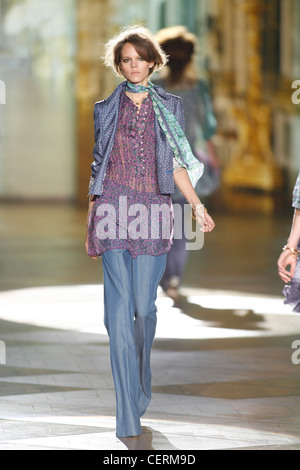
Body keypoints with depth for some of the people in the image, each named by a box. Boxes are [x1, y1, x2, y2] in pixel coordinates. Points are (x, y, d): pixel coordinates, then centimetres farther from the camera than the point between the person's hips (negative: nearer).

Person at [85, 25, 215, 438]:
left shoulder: (168, 108, 12)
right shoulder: (107, 109, 12)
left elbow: (177, 164, 12)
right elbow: (98, 167, 14)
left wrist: (197, 206, -1)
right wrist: (90, 224, 12)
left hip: (152, 210, 1)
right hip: (114, 209, -1)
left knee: (144, 307, -1)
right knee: (119, 308, -9)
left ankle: (141, 387, 27)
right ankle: (129, 418, -9)